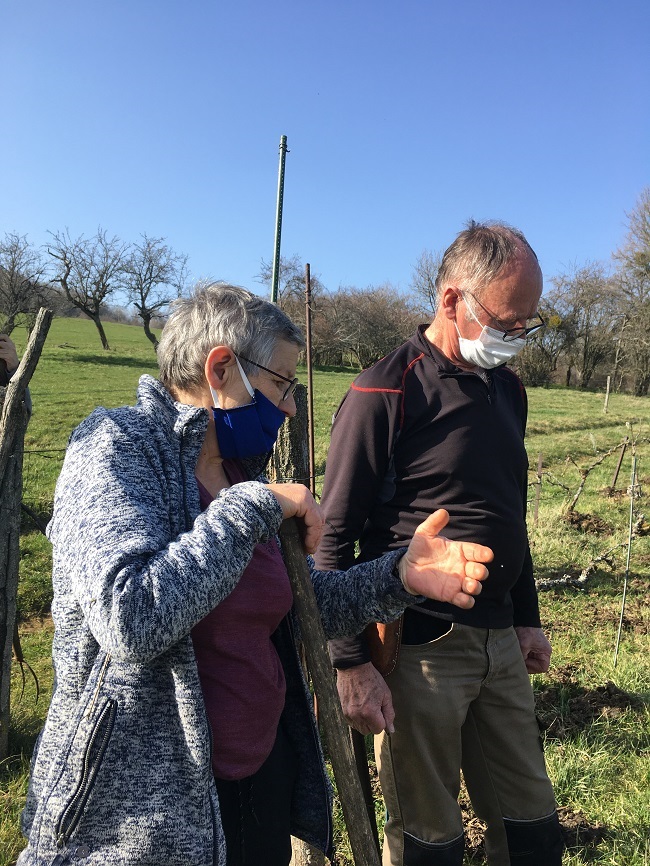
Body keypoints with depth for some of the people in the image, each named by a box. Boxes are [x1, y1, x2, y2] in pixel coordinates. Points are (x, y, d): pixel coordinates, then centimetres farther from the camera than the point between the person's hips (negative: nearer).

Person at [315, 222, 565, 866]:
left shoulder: (508, 388, 9)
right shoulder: (384, 394, -14)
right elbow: (334, 538, -13)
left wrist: (527, 618, 19)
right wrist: (351, 664, -14)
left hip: (501, 643, 7)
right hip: (418, 649, -6)